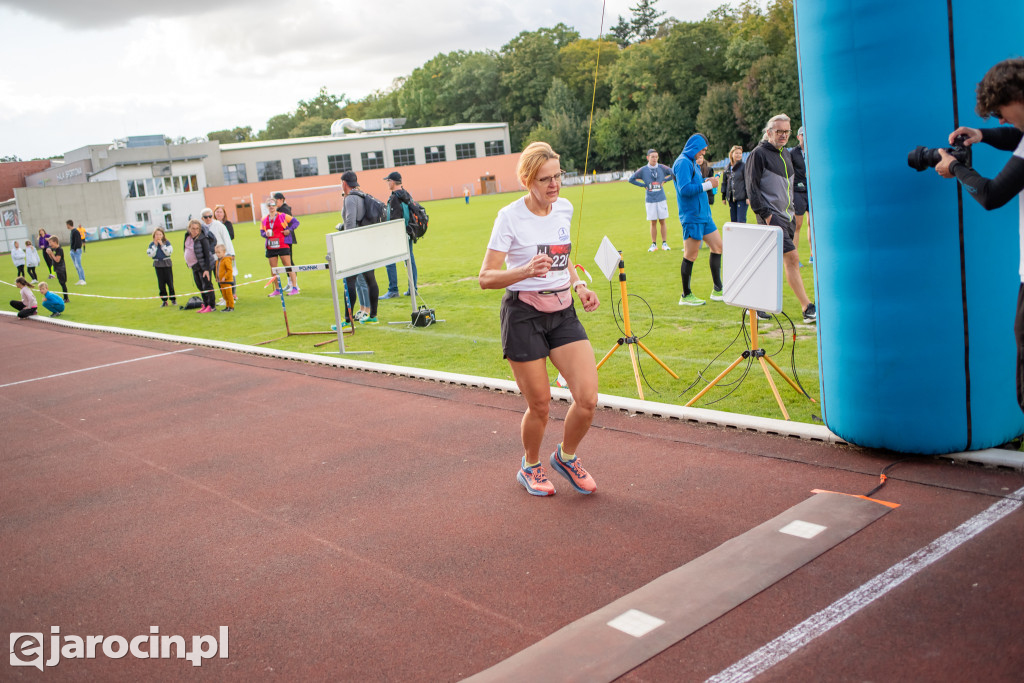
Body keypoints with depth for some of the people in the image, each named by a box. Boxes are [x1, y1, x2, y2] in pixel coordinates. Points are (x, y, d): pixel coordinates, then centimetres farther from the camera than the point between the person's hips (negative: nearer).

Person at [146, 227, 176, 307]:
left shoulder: (167, 243, -1)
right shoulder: (152, 244, 2)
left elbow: (168, 252, -13)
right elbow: (151, 254, -9)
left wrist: (162, 244, -15)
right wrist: (155, 245, -11)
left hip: (167, 264, -1)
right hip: (158, 265, 1)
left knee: (170, 282, 1)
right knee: (161, 283, 2)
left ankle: (173, 298, 14)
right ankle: (164, 300, 8)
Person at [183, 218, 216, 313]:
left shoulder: (202, 238, -19)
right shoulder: (188, 235, 2)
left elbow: (207, 254, -20)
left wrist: (207, 269, -23)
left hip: (203, 265, -8)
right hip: (194, 266, 8)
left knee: (206, 285, -4)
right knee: (200, 286, 13)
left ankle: (211, 306, 2)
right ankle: (205, 305, 21)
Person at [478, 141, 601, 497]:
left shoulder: (564, 208, 6)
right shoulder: (510, 216, -12)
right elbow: (486, 278, -13)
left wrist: (579, 285, 5)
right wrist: (525, 271, -30)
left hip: (563, 312, 5)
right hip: (524, 314, -5)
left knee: (587, 399, -6)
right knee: (539, 405, 2)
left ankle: (566, 457, 24)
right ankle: (530, 467, 32)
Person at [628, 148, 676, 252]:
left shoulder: (662, 168, 2)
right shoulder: (643, 170, 0)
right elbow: (631, 179, 6)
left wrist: (664, 180, 1)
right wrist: (643, 185, 1)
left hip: (661, 199, 0)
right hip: (650, 200, 0)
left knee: (662, 221, 2)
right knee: (653, 223, 3)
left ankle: (664, 243, 8)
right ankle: (654, 244, 9)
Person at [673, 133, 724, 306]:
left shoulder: (693, 163, 17)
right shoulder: (683, 163, -13)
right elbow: (685, 189, -23)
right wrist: (708, 185, -16)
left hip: (704, 214, 10)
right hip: (692, 216, -10)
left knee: (717, 247, 12)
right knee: (690, 256, -4)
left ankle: (717, 290, 19)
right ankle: (686, 296, 6)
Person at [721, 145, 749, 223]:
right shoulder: (727, 168, 13)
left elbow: (748, 182, -7)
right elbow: (724, 183, 20)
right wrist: (724, 196, 17)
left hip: (741, 198, -6)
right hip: (731, 198, 6)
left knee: (741, 221, -10)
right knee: (733, 221, 8)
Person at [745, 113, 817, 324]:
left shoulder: (786, 153, 18)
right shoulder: (758, 154, -6)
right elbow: (752, 188, -11)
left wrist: (792, 209, 19)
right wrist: (764, 214, -16)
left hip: (786, 215, 8)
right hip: (771, 216, -8)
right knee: (791, 258, -15)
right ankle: (808, 310, -16)